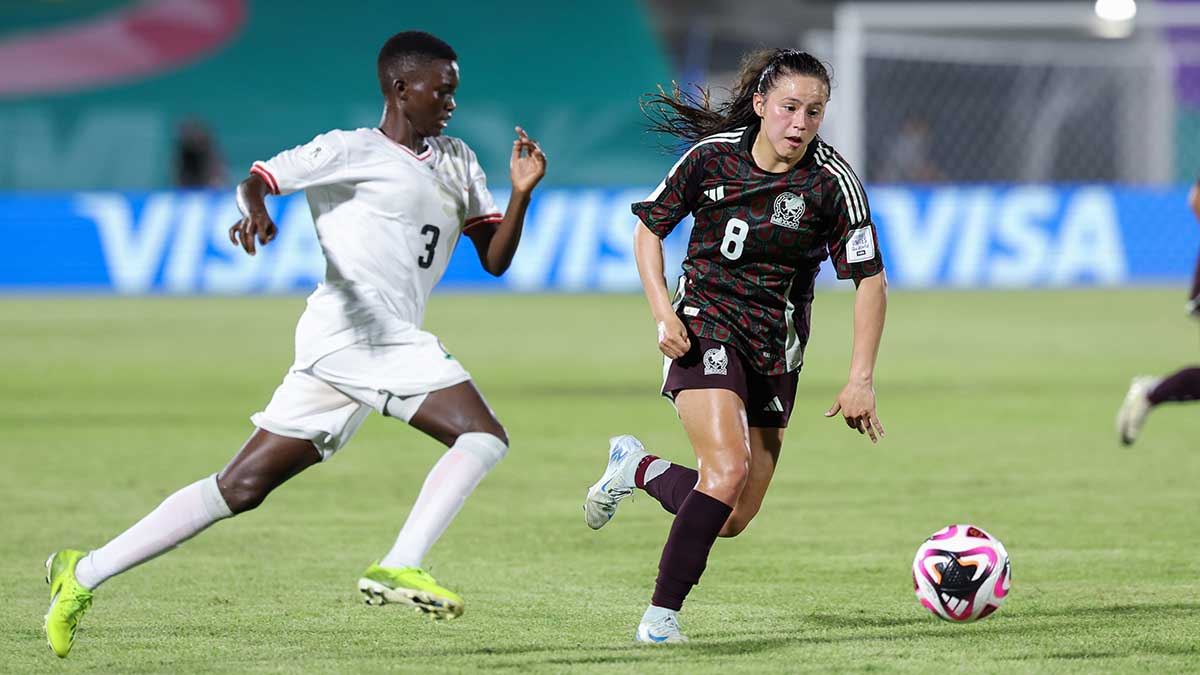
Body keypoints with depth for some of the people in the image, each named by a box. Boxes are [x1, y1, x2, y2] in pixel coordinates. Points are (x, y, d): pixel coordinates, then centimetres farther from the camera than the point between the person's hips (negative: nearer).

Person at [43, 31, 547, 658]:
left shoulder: (457, 163, 24)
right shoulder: (351, 151, 1)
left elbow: (495, 259, 22)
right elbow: (259, 178, -7)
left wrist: (521, 193, 6)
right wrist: (255, 209, -30)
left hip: (396, 347, 7)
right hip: (345, 334, -7)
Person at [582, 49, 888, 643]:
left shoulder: (832, 182, -11)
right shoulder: (713, 155, -10)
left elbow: (870, 281, -8)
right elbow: (649, 227, 4)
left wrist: (860, 380, -16)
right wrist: (663, 314, -10)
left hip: (776, 350, 3)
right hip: (705, 328, -3)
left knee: (732, 521, 5)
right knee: (728, 469, -26)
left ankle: (637, 466, 33)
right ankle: (662, 612, -14)